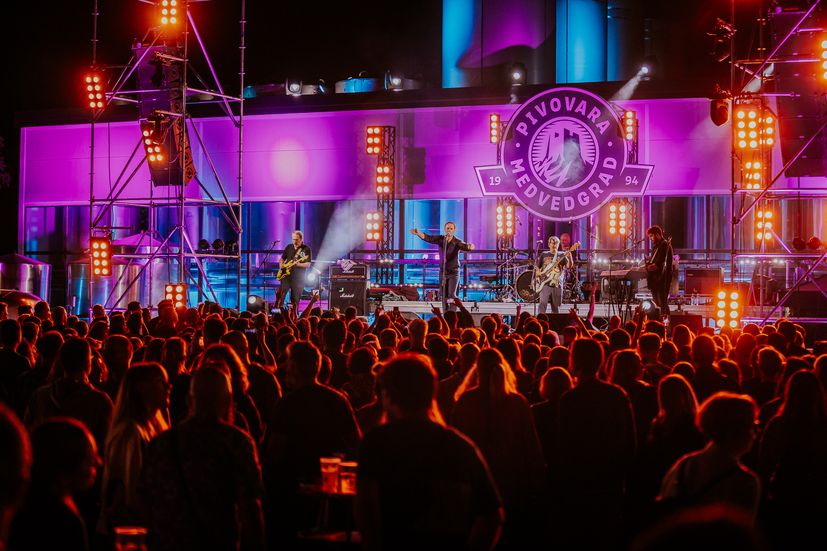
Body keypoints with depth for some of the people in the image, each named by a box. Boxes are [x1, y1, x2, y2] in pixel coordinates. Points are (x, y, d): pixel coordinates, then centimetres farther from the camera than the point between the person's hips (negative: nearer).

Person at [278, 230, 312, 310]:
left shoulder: (306, 249, -2)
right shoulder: (289, 247, 12)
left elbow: (308, 265, -9)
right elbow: (282, 258, 22)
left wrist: (297, 264, -23)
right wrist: (281, 265, 1)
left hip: (298, 278, -3)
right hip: (286, 275, 3)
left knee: (295, 300, 1)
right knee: (281, 295, -8)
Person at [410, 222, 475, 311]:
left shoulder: (457, 242, -11)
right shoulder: (440, 239, -2)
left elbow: (464, 246, -31)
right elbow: (428, 238, -14)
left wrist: (469, 246, -56)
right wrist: (418, 233, -32)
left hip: (453, 271, -4)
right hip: (443, 271, 4)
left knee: (451, 295, -13)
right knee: (444, 295, 6)